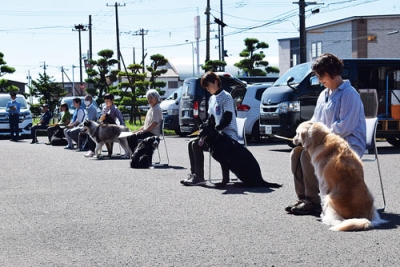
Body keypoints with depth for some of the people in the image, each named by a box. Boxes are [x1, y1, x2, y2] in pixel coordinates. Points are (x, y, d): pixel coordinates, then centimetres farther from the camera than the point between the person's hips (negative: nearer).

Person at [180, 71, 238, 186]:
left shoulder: (226, 97, -10)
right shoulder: (212, 99, 18)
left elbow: (227, 120, -18)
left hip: (228, 135, -9)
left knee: (197, 144, -21)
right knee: (191, 143, 0)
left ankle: (199, 177, -19)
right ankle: (193, 174, -1)